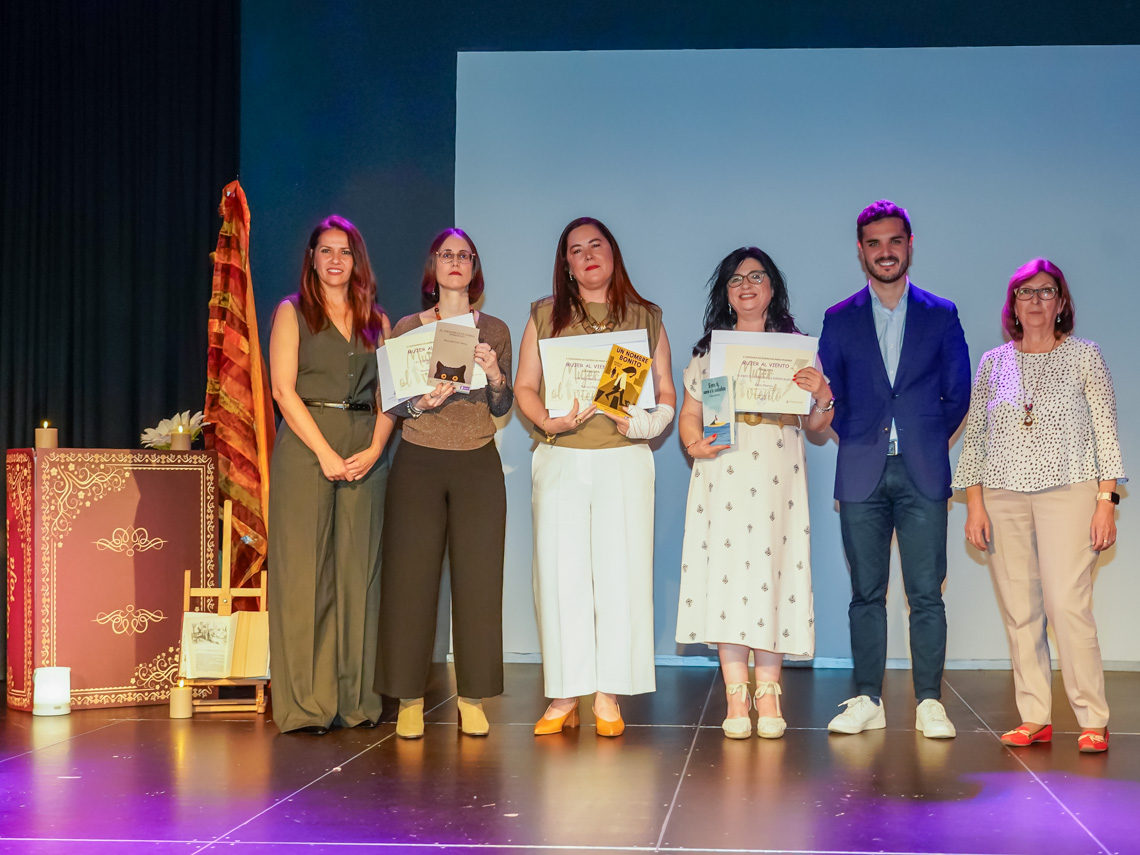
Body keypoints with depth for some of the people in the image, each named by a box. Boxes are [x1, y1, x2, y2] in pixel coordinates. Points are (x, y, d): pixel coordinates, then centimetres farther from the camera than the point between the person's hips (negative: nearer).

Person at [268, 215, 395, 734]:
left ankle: (356, 698, 9)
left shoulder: (376, 321, 15)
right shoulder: (292, 313, 5)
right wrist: (325, 453, -12)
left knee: (358, 570, 3)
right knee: (304, 571, -4)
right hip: (305, 448, -3)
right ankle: (305, 704, 0)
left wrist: (374, 450, -6)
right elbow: (283, 388, -4)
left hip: (364, 453, 3)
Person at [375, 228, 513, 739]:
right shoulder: (408, 328, 8)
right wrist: (423, 402, -16)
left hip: (478, 464, 1)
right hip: (418, 462, -1)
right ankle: (409, 698, 4)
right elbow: (391, 404, 4)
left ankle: (472, 698, 6)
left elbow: (502, 409, 6)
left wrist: (494, 375, -14)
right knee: (411, 577, -4)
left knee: (477, 578, -1)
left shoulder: (494, 331, 10)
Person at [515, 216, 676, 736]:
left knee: (620, 573, -5)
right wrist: (549, 421, -10)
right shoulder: (544, 316, 13)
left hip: (623, 460, 0)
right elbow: (524, 387, 9)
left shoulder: (646, 317, 13)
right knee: (559, 573, -3)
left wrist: (652, 421, -10)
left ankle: (609, 697, 3)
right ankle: (564, 697, 5)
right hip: (559, 460, 1)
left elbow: (666, 391, 10)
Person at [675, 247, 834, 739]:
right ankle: (736, 697, -2)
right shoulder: (709, 351, 15)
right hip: (722, 475, 1)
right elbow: (689, 413, 13)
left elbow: (817, 425, 10)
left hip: (776, 478, -1)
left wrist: (821, 395, -11)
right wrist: (694, 444, -7)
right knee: (726, 573, -6)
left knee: (770, 573, -5)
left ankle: (768, 697, 1)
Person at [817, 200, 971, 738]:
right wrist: (855, 440, 1)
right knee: (866, 592, 3)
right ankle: (867, 700, 9)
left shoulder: (941, 315, 8)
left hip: (923, 473, -1)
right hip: (862, 473, 1)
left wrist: (931, 442, 5)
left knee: (926, 593, -2)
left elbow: (959, 392, 10)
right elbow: (828, 395, 10)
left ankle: (929, 703, 4)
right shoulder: (839, 320, 9)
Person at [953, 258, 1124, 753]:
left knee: (1067, 605, -13)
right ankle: (1034, 719, 7)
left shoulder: (1084, 356, 7)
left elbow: (1106, 431, 4)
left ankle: (1093, 721, -4)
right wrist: (974, 503, 3)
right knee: (1019, 611, 1)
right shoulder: (993, 363, 12)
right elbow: (974, 436, 12)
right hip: (1003, 495, 3)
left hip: (1068, 491, -3)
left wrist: (1106, 501, -4)